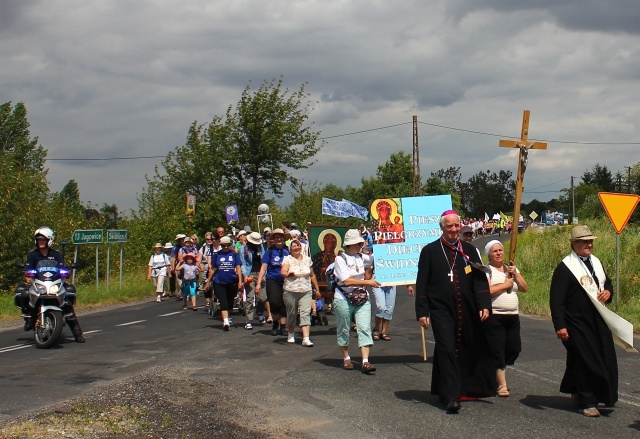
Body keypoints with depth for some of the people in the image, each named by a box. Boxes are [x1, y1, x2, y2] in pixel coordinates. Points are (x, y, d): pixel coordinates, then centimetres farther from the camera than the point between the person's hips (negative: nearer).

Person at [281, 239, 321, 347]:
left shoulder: (307, 259, 12)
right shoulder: (287, 259, 0)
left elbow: (312, 275, 20)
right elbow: (283, 272, -16)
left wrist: (317, 289, 22)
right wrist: (290, 274, -38)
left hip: (306, 291, 2)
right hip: (290, 291, -2)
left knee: (305, 313, -10)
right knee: (291, 313, 8)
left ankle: (306, 338, -17)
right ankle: (291, 334, 29)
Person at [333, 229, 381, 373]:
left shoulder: (363, 258, 9)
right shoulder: (340, 259, -6)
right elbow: (347, 281, -16)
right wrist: (367, 282, -16)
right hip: (343, 299, -4)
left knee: (364, 328, -9)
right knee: (344, 330, 7)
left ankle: (365, 362, -16)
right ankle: (346, 359, 23)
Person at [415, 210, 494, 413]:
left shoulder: (469, 250, 10)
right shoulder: (430, 251, 3)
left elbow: (479, 280, 6)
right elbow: (422, 284, 2)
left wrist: (484, 305, -6)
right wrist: (422, 312, -4)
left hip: (466, 312, 3)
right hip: (441, 310, -3)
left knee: (465, 350, 8)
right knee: (447, 350, -10)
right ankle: (451, 396, -11)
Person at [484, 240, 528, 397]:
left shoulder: (512, 269, 16)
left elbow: (525, 288, 9)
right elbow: (486, 291, -20)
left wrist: (515, 274, -5)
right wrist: (505, 284, -9)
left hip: (513, 316, 6)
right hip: (494, 317, -6)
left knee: (514, 349, 7)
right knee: (498, 350, -4)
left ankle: (498, 373, 30)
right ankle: (502, 385, 3)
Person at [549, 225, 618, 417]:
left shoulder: (596, 262, 13)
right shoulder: (565, 267, -10)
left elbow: (607, 283, 28)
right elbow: (556, 299, -13)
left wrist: (608, 292, 3)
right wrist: (559, 326, -19)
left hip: (599, 320, 8)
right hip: (577, 324, -7)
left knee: (606, 360, 9)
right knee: (586, 362, -5)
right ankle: (587, 402, 8)